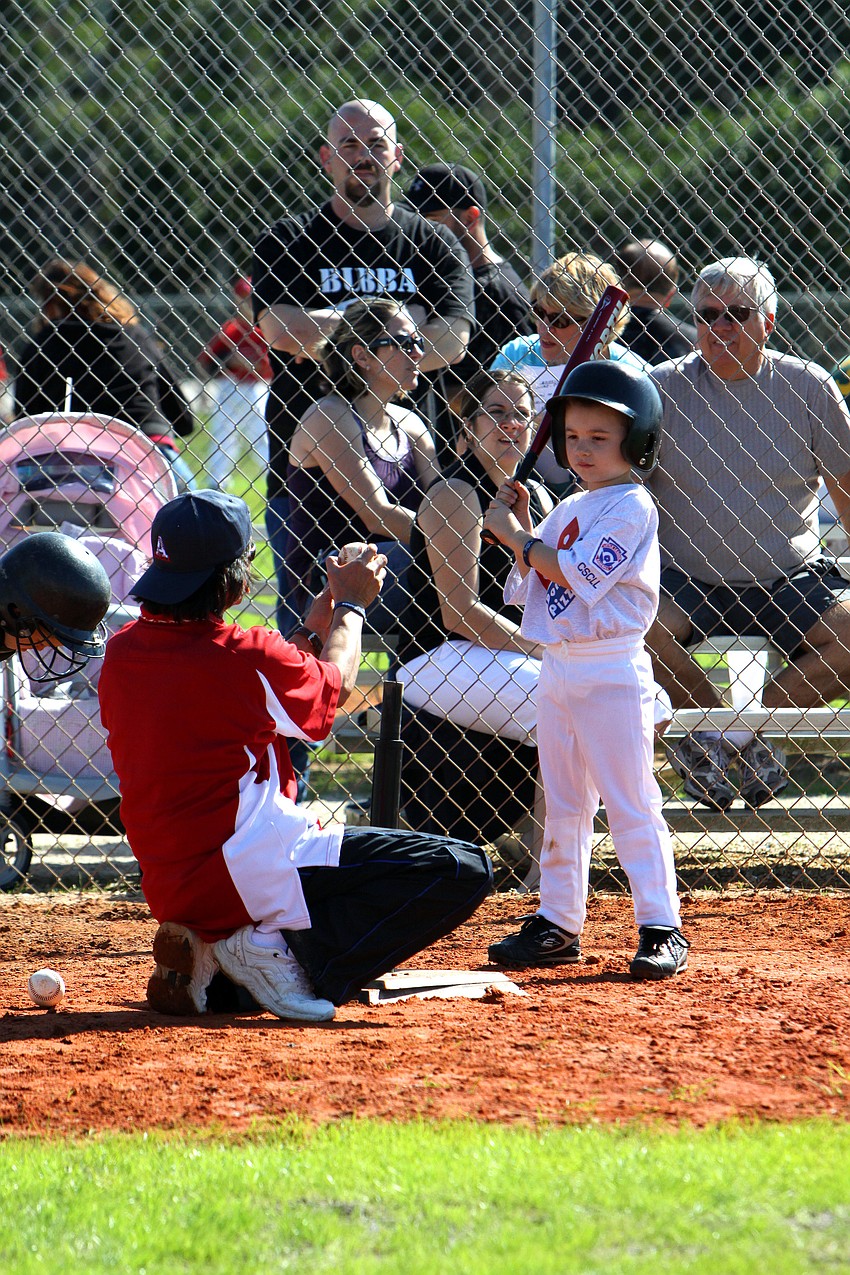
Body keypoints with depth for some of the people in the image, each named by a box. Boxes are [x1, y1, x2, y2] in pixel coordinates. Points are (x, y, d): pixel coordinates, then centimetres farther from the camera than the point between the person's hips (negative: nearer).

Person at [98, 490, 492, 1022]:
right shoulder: (248, 655, -16)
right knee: (463, 869, -11)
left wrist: (313, 630, 28)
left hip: (170, 889, 8)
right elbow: (334, 686, 6)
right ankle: (280, 954, -9)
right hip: (253, 875, -8)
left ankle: (208, 957, 9)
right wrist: (351, 605, 22)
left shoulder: (123, 652, 6)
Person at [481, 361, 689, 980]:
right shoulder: (569, 509, 15)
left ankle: (663, 929, -5)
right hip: (557, 670, 8)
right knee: (562, 805, 12)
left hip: (612, 673, -8)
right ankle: (558, 923, 19)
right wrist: (521, 526, 2)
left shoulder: (633, 506, -11)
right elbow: (532, 582, 15)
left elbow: (580, 574, -20)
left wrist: (516, 536, -12)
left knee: (631, 805, -8)